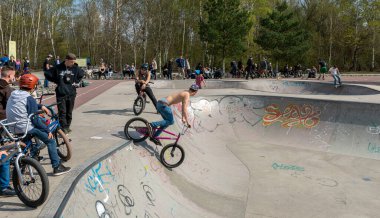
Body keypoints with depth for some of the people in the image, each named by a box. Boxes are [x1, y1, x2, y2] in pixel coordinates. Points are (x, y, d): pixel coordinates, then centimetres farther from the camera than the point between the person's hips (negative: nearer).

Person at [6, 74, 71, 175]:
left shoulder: (13, 94, 8)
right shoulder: (29, 99, -17)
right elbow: (35, 119, -17)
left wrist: (41, 106, 19)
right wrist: (48, 130, -9)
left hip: (13, 128, 9)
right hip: (25, 128, -9)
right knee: (51, 141, 1)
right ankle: (57, 167, 3)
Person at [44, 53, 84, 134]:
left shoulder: (75, 68, 2)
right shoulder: (58, 68, -5)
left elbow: (82, 74, 21)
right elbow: (47, 74, 4)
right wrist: (57, 81, 1)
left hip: (71, 93, 3)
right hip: (61, 94, -2)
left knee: (69, 112, 11)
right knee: (62, 112, -6)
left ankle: (67, 127, 24)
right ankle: (64, 128, -4)